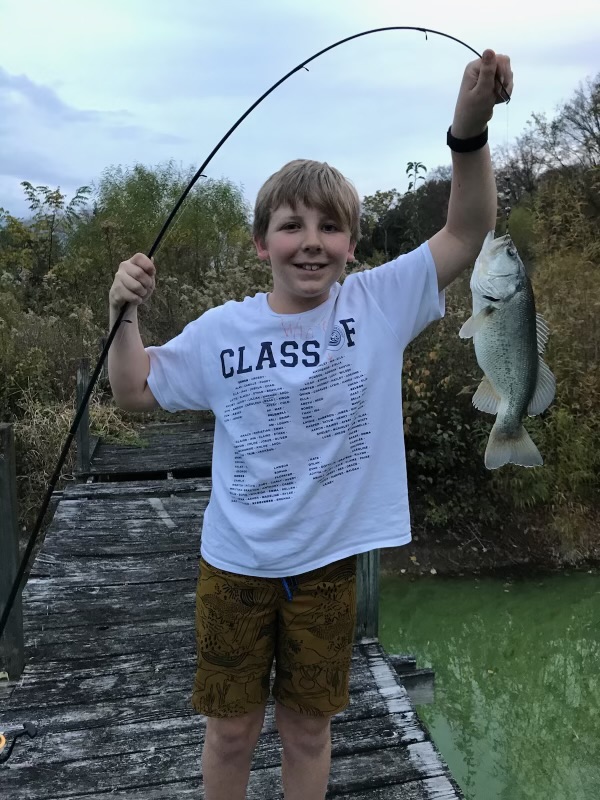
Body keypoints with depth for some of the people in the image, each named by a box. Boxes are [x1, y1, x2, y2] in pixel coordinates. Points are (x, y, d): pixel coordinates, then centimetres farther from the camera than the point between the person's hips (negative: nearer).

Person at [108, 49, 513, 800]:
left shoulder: (380, 304, -7)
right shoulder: (221, 329, -7)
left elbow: (465, 233, -12)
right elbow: (136, 393, 4)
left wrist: (469, 127, -26)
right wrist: (123, 315, -12)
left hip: (328, 565, 0)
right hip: (235, 567, 0)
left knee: (308, 731, 20)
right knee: (231, 732, 19)